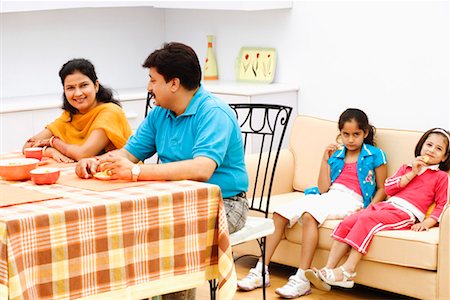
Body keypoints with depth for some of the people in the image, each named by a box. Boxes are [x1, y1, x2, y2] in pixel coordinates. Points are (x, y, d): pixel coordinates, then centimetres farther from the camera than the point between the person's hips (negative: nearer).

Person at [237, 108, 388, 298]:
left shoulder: (375, 155, 7)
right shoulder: (336, 155, 18)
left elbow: (381, 189, 7)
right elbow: (323, 188, 10)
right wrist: (325, 160, 5)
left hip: (350, 199, -6)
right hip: (326, 197, 6)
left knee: (309, 215, -36)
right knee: (279, 215, -16)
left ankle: (302, 279, -39)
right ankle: (261, 272, -15)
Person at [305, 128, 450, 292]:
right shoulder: (407, 168, 28)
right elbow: (389, 187, 14)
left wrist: (427, 223, -13)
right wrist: (412, 174, 3)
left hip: (406, 213, -6)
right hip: (386, 205, 6)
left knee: (366, 219, -31)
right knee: (346, 223, -17)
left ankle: (348, 271, -35)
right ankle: (328, 269, -22)